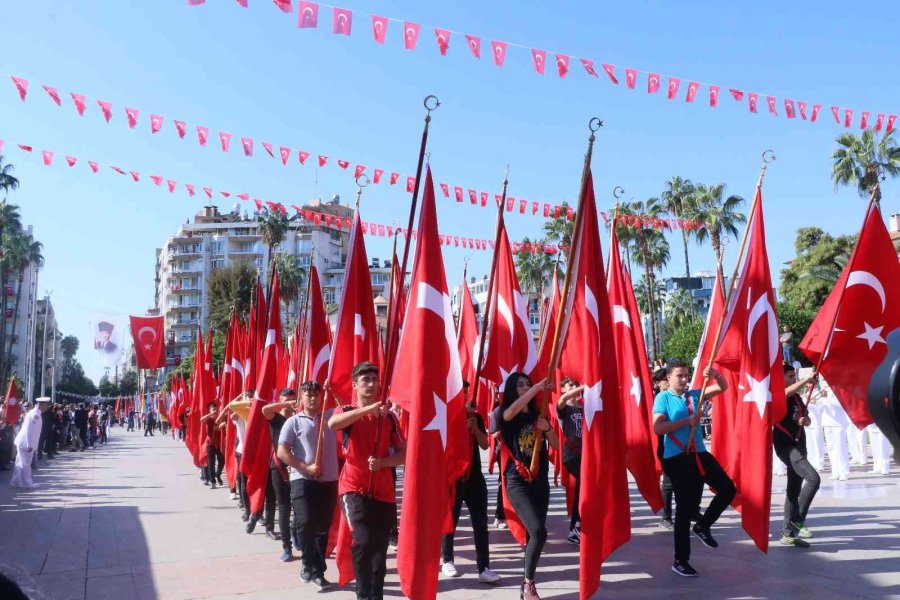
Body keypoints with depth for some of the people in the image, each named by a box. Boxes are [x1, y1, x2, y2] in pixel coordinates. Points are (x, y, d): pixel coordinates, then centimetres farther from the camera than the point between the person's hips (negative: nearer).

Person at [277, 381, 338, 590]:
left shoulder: (331, 416, 8)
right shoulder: (293, 421, 0)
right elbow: (282, 452, -5)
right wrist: (306, 468, -12)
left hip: (329, 480, 3)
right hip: (303, 480, -3)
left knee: (323, 527, 8)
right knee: (305, 523, -12)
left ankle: (317, 570, 21)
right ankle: (309, 562, 11)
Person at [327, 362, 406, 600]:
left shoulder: (388, 416, 8)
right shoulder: (347, 411, 1)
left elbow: (403, 453, 7)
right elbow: (332, 423, -24)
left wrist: (382, 461, -13)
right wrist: (367, 409, -32)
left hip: (383, 491, 3)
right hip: (354, 488, -3)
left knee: (380, 549, 8)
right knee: (363, 541, -18)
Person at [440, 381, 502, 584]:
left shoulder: (476, 416, 7)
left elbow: (485, 445, 4)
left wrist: (475, 427, -12)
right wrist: (464, 412, -26)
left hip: (475, 476, 3)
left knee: (480, 523, -1)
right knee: (450, 521, 8)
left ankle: (484, 568, 0)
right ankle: (447, 560, 26)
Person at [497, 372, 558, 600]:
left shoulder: (537, 415, 9)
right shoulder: (505, 414, -5)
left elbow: (556, 445, 11)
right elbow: (514, 409, -29)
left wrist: (547, 428, -9)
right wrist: (539, 385, -29)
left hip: (540, 480, 6)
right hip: (517, 482, -5)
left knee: (535, 533, 8)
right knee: (538, 532, -17)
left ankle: (528, 582, 23)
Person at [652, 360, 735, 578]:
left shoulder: (693, 395, 9)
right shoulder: (663, 398, -6)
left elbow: (723, 388, 10)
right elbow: (658, 428, -17)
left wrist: (716, 375, -12)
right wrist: (687, 421, -18)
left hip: (699, 454, 6)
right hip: (677, 459, -6)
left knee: (728, 489, 0)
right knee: (685, 508, -1)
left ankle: (703, 526, 22)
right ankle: (680, 561, 12)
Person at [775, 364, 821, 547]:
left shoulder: (798, 397, 14)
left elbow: (807, 420, 20)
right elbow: (787, 392, -31)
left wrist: (804, 420, -2)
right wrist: (807, 379, -35)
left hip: (799, 445, 8)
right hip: (785, 446, -8)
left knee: (794, 489, 9)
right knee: (813, 478, -22)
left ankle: (788, 533, 15)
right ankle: (797, 520, -10)